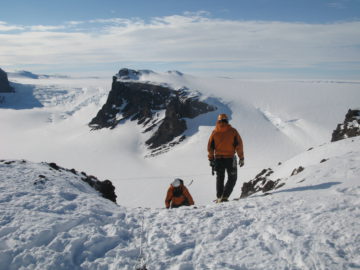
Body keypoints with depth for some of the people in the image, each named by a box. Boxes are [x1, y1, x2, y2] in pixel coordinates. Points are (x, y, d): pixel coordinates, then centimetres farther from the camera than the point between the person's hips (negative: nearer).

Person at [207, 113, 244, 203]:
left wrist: (211, 159, 9)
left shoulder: (214, 132, 2)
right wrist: (241, 158, 0)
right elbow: (239, 145, -5)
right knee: (232, 178, 11)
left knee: (219, 178, 18)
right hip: (230, 158, -2)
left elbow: (210, 147, 2)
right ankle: (224, 196, -2)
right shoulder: (233, 131, -3)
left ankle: (219, 198, 16)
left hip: (218, 159, 2)